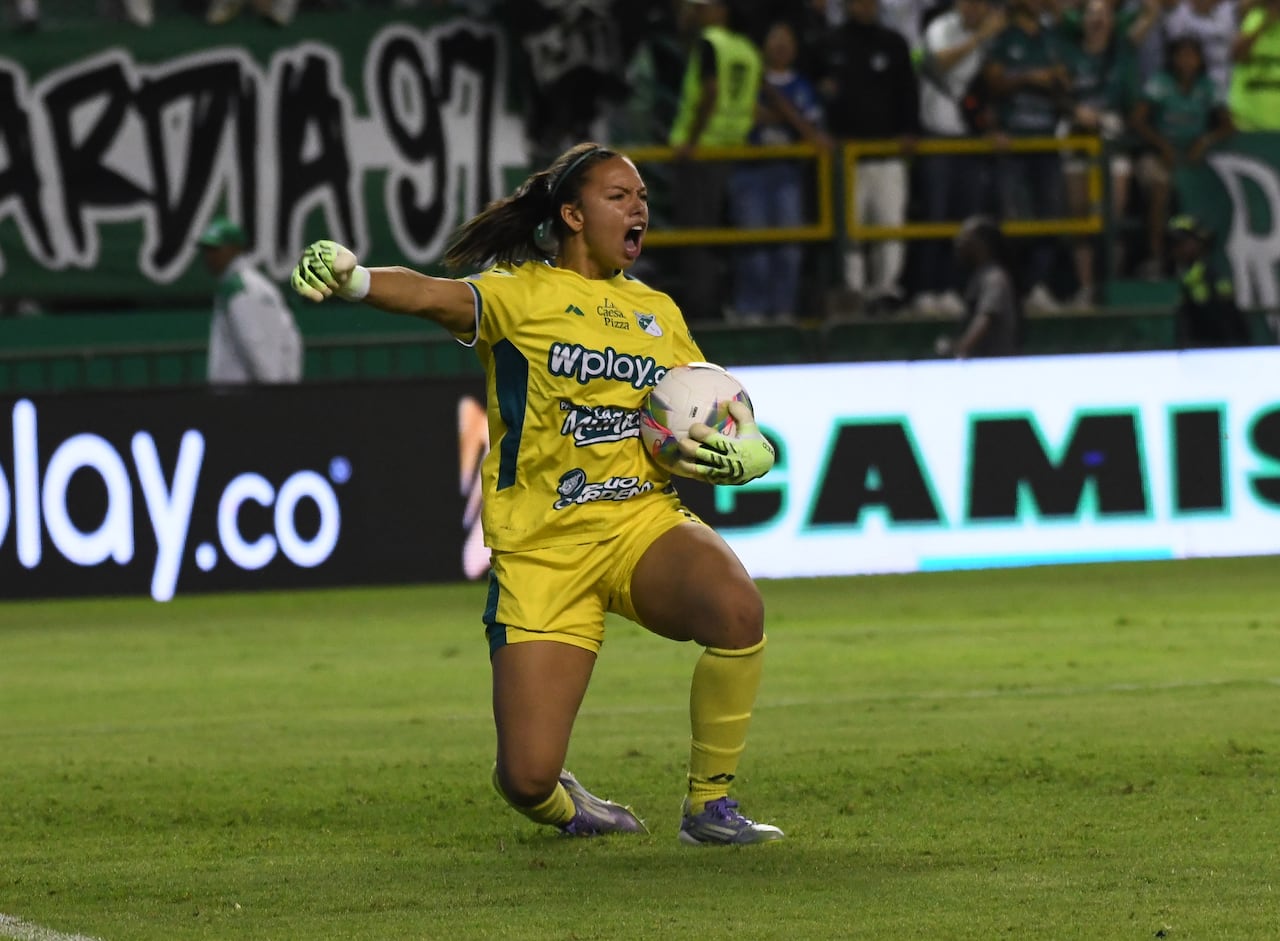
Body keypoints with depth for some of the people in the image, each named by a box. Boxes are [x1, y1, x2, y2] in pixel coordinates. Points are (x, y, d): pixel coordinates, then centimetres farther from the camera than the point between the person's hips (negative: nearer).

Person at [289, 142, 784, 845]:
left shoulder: (658, 312, 17)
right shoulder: (521, 292, 2)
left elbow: (728, 420, 21)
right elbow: (435, 296, -19)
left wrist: (743, 453, -4)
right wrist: (352, 278, -40)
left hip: (643, 523, 3)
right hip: (540, 551, -3)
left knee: (737, 608, -31)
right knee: (526, 779, -12)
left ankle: (710, 805, -9)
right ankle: (564, 807, 29)